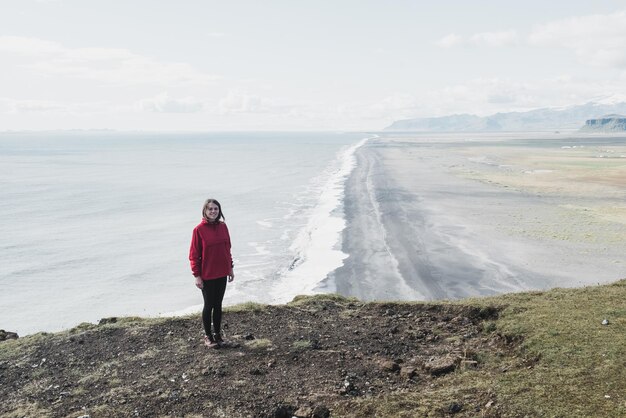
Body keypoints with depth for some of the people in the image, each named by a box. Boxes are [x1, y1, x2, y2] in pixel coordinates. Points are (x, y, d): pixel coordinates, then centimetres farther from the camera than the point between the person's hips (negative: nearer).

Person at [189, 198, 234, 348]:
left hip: (222, 274, 5)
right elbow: (194, 254, -10)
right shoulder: (199, 229, -13)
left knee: (218, 305, 14)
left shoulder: (222, 226, 2)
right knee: (209, 305, 6)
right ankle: (208, 335, 21)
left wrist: (230, 268, 12)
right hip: (207, 275, -4)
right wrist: (197, 275, -11)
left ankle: (217, 333, 27)